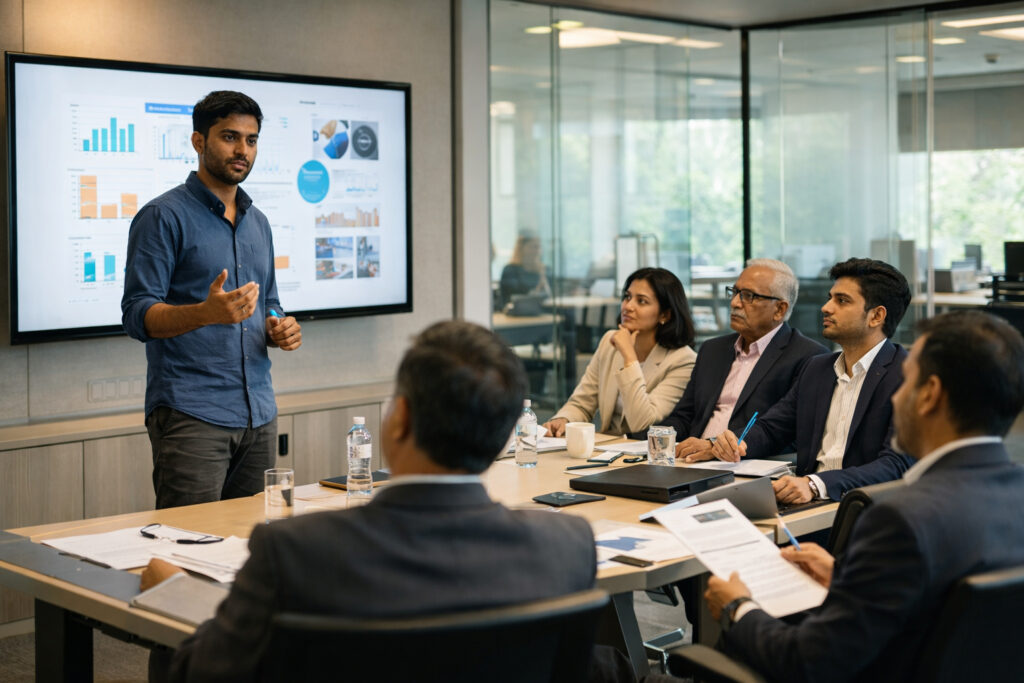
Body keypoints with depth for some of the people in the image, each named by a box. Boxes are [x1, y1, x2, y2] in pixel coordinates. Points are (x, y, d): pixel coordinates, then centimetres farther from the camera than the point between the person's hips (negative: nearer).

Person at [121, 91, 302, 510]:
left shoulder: (258, 223, 17)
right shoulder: (164, 216, -5)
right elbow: (138, 315, -12)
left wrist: (279, 329, 2)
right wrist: (206, 313, -29)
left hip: (258, 413, 7)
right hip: (190, 414, -7)